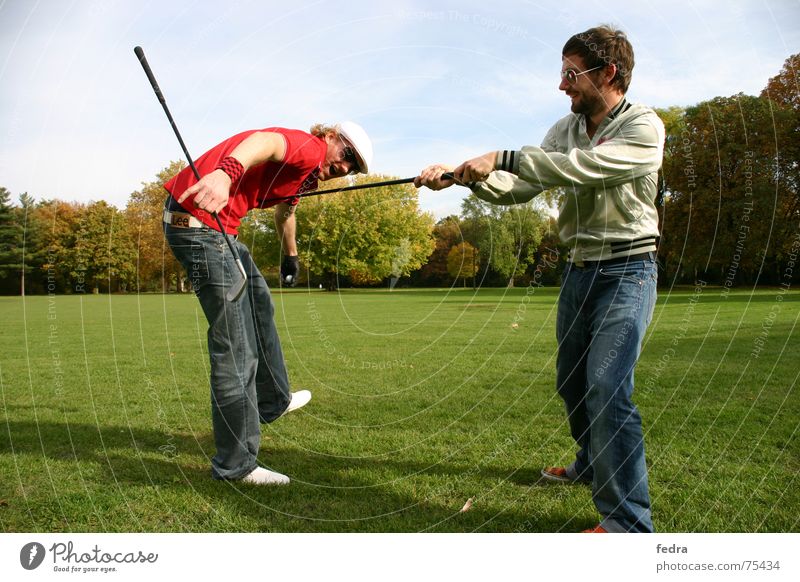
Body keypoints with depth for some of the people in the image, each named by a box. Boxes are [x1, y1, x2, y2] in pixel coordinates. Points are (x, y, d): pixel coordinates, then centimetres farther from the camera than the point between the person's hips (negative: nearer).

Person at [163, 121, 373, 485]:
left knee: (259, 305, 26)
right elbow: (266, 142, -35)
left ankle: (273, 402, 45)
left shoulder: (307, 175, 18)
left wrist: (290, 256, 51)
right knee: (236, 346, -9)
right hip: (197, 220, -11)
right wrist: (226, 173, -55)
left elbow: (285, 211, 37)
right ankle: (235, 465, 3)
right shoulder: (309, 146, -12)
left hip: (219, 228, 11)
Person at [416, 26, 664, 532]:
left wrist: (499, 157, -30)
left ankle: (629, 519, -7)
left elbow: (580, 168, -30)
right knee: (571, 382, 16)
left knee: (607, 388, -18)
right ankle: (594, 466, 40)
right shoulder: (566, 130, 8)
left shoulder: (644, 128, -13)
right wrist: (462, 177, -15)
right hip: (579, 268, 7)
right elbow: (518, 189, 0)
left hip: (627, 271, -7)